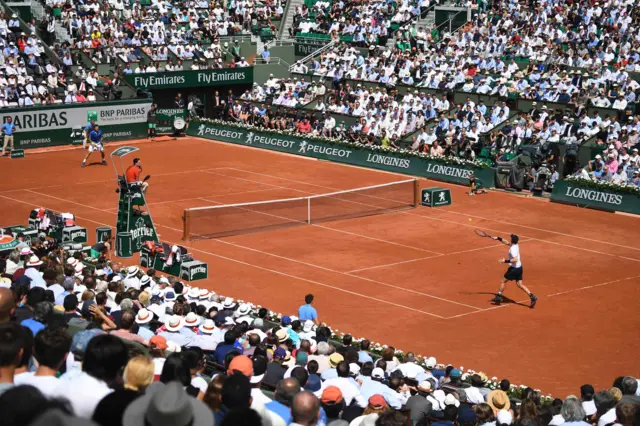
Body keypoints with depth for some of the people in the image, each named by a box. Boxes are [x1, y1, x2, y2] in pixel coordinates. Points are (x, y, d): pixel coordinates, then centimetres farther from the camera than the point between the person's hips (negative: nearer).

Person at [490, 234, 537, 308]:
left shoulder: (513, 249, -22)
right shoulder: (515, 245, 6)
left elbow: (515, 259, -33)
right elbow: (506, 243, 24)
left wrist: (506, 261, -31)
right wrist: (498, 238, 22)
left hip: (514, 268, -9)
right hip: (519, 268, 9)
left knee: (503, 281, 8)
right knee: (520, 285, 9)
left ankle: (499, 297, 18)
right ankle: (532, 297, -2)